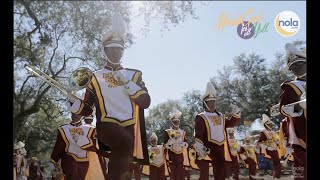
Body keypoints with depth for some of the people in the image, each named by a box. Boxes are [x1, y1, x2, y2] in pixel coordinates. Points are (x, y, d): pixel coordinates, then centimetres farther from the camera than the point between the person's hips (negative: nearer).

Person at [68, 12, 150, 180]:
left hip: (129, 127, 3)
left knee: (122, 166, 5)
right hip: (107, 125, -3)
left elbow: (146, 102, 3)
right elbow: (87, 109, 11)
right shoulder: (95, 77, 12)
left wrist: (127, 82, -7)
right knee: (126, 143, -34)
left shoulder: (134, 75, 15)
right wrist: (73, 101, -9)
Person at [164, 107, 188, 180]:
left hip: (180, 155, 4)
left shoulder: (183, 132, 12)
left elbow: (186, 145, 12)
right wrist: (172, 139, -19)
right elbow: (165, 146, -4)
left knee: (181, 172, 1)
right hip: (172, 155, -3)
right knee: (173, 172, -7)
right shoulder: (167, 132, 1)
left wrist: (184, 144, -11)